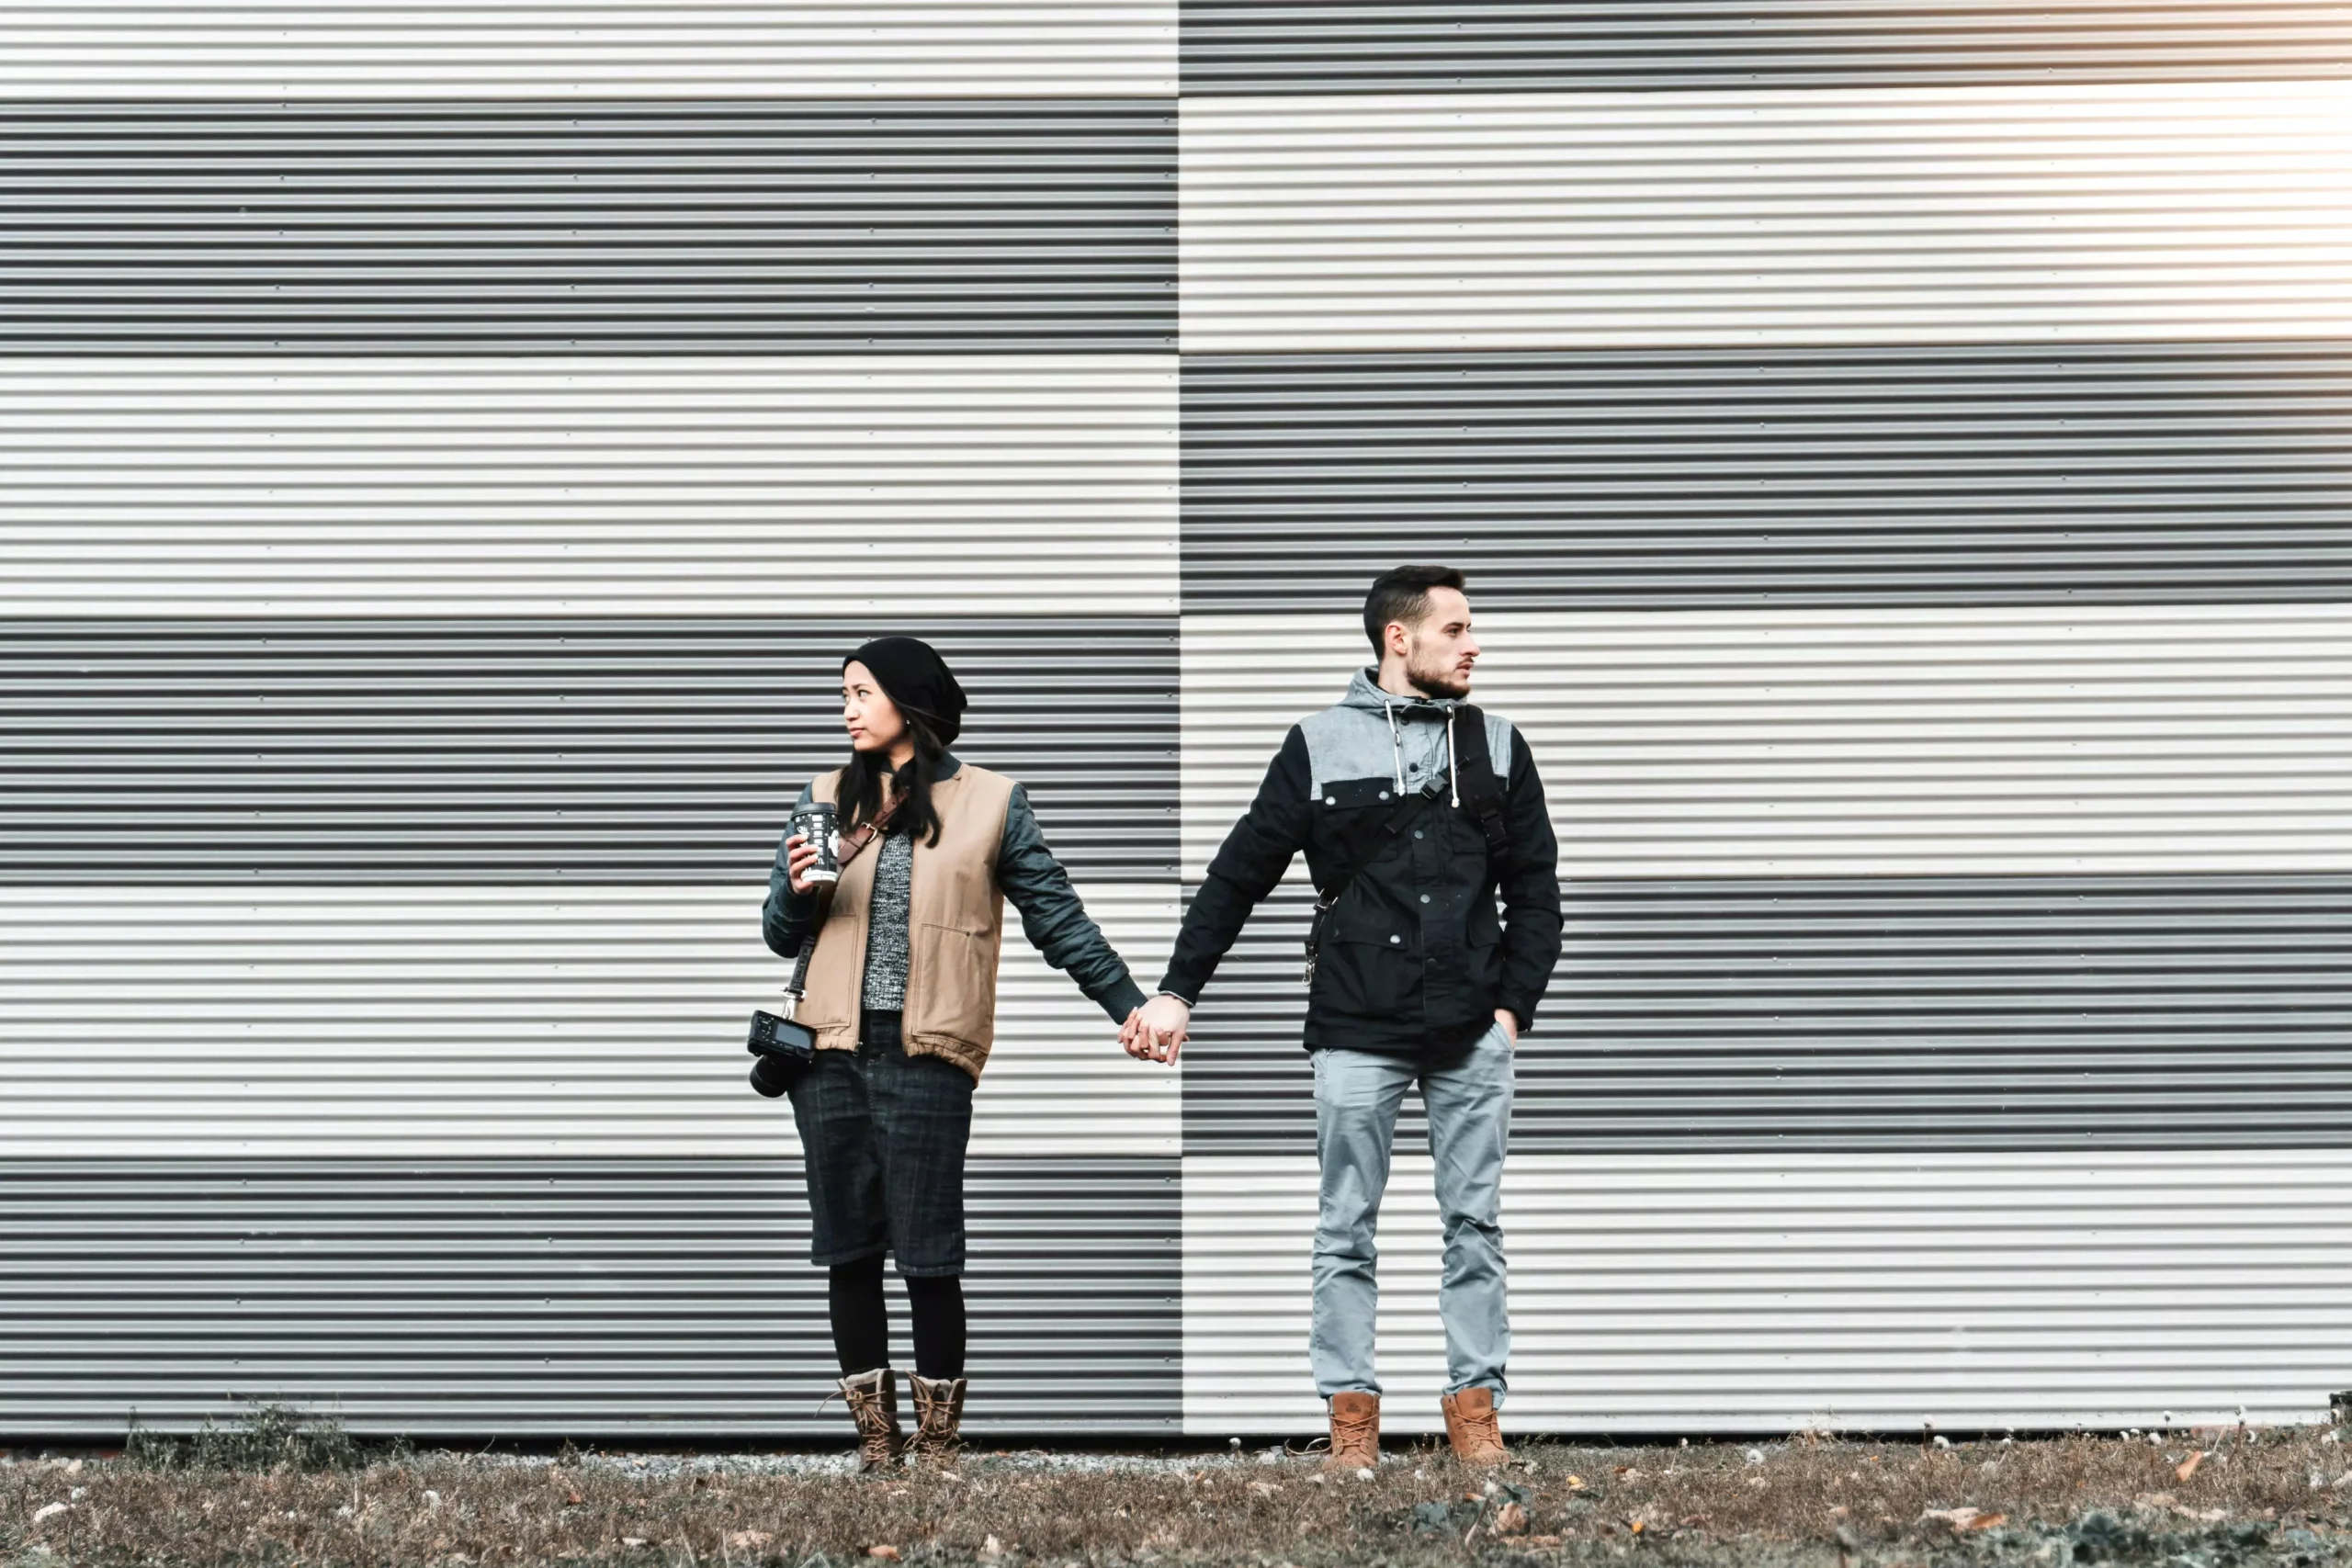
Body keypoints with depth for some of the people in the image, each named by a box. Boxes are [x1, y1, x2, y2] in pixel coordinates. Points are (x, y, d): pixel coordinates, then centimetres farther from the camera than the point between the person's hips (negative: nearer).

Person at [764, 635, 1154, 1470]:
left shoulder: (989, 802, 4)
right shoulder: (827, 799, 12)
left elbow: (1056, 916, 6)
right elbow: (783, 935, 15)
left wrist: (1128, 1005, 2)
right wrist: (797, 889, -7)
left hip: (927, 1056, -4)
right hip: (833, 1053, 4)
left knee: (927, 1252, -4)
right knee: (847, 1246, 4)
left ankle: (937, 1442, 5)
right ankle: (875, 1438, 12)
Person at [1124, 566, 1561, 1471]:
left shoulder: (1497, 748, 10)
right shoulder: (1321, 747, 2)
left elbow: (1534, 887, 13)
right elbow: (1239, 875, 5)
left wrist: (1515, 1004, 2)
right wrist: (1177, 992, 3)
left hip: (1473, 1036, 2)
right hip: (1357, 1032, -2)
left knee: (1475, 1223, 4)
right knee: (1347, 1230, 3)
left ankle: (1474, 1407, 11)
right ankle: (1351, 1415, 10)